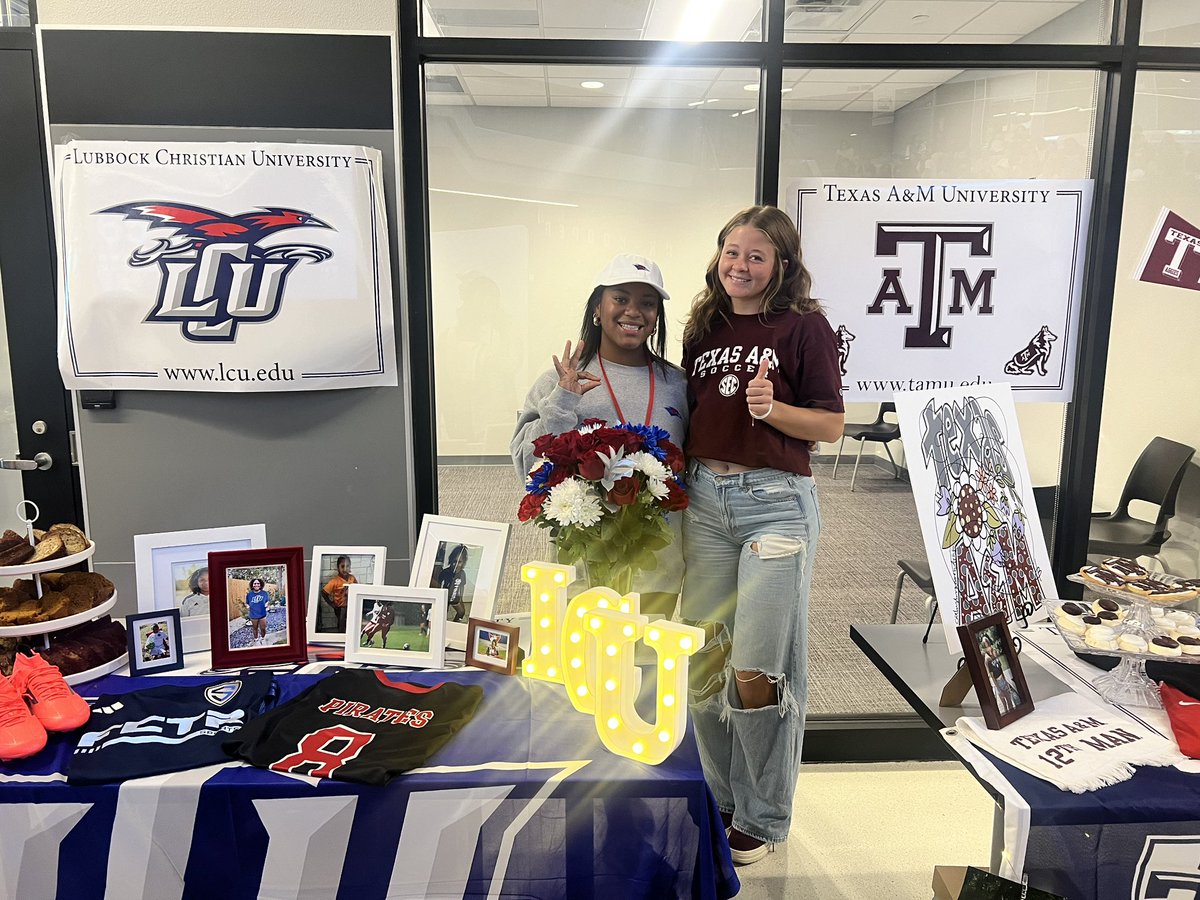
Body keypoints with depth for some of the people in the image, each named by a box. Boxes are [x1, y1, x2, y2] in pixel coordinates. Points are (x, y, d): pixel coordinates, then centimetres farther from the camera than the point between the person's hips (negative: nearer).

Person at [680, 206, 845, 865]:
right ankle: (720, 796, 29)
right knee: (705, 657, 9)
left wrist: (771, 409, -20)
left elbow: (831, 424, -4)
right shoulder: (704, 329, 13)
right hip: (703, 496, 5)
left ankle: (762, 817, 19)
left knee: (759, 670, -3)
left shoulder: (804, 326, -2)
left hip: (776, 499, -5)